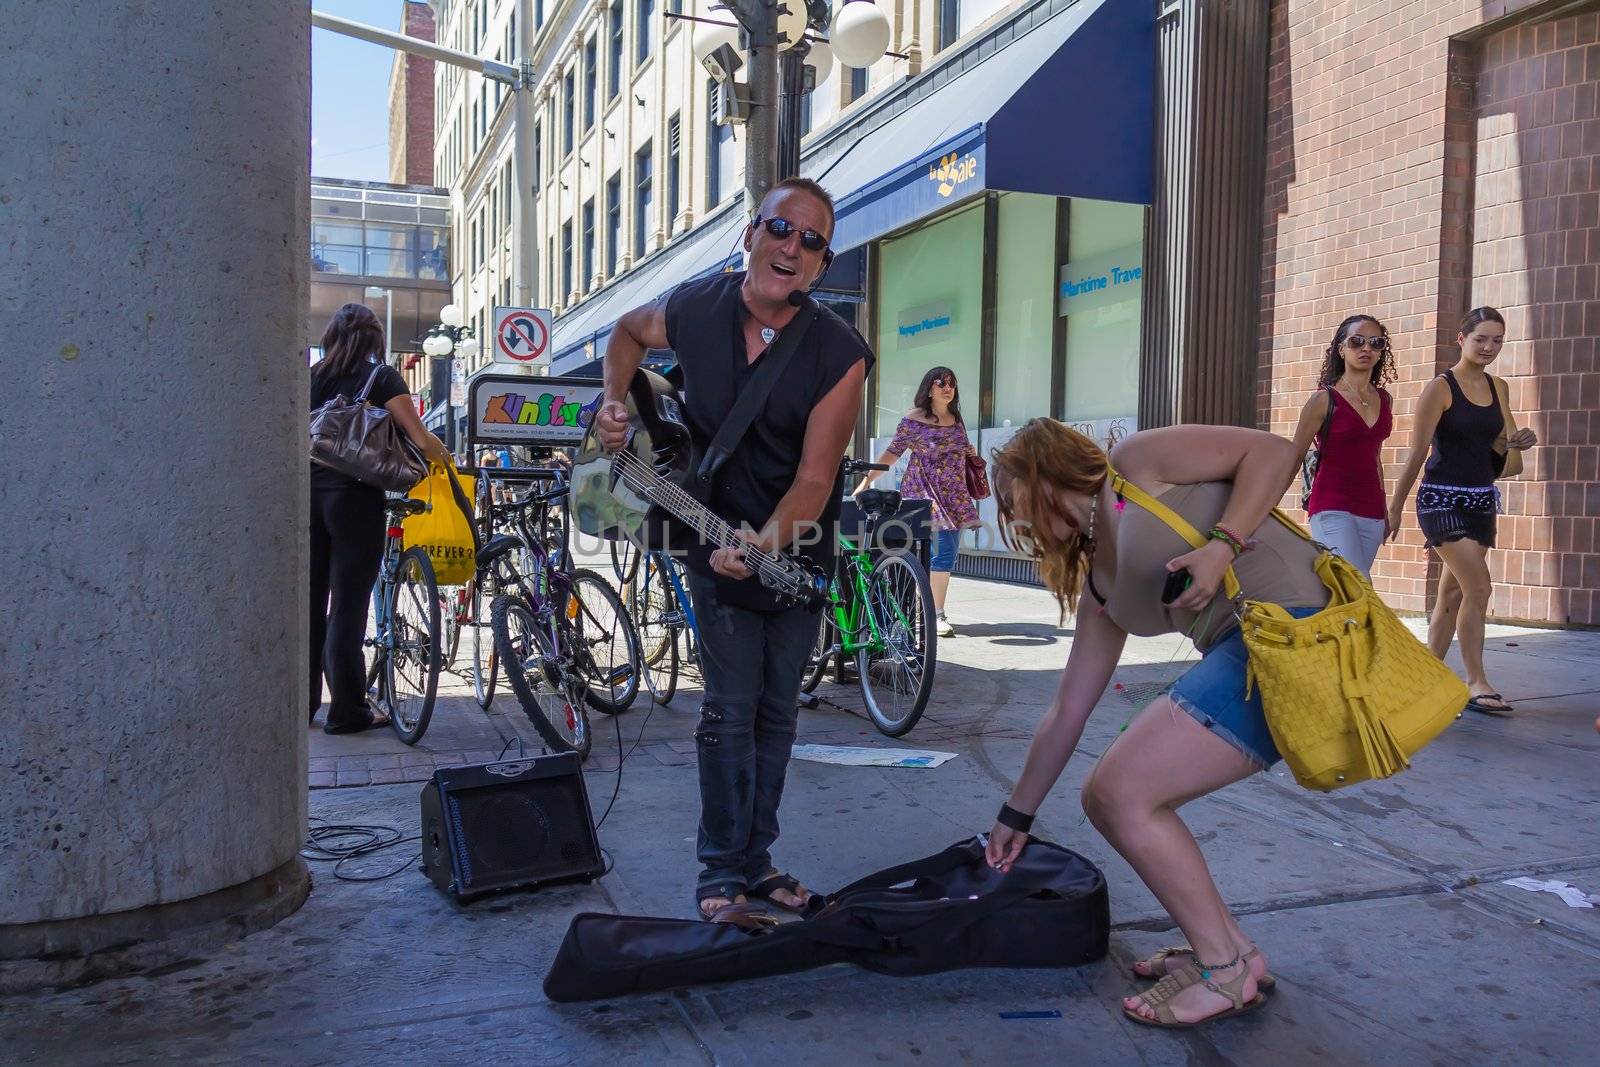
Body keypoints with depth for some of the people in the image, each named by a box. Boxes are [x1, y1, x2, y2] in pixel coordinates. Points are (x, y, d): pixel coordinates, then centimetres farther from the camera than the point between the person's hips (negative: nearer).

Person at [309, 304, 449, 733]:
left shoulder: (313, 376, 10)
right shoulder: (382, 377, -3)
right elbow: (421, 439, -10)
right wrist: (446, 457, 8)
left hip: (310, 493, 5)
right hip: (354, 496, -4)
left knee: (310, 602, 13)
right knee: (348, 606, -2)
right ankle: (347, 711, 3)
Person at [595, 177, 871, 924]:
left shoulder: (840, 353, -17)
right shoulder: (693, 309, -11)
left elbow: (815, 477, -20)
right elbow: (629, 333, 14)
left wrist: (766, 543, -35)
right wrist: (615, 403, -1)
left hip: (797, 550, 1)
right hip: (716, 539, -1)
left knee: (777, 712, 10)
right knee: (731, 707, -6)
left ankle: (755, 858, 25)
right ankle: (721, 871, 7)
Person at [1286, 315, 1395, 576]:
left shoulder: (1385, 400, 12)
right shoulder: (1324, 400, -4)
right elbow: (1293, 458, -1)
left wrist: (1384, 510, 24)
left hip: (1372, 512, 5)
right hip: (1332, 509, -5)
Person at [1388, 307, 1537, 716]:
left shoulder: (1497, 388, 10)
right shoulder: (1440, 388, -9)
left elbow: (1502, 443, 19)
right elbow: (1417, 453, -9)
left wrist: (1518, 441, -5)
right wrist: (1395, 508, -8)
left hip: (1482, 500, 7)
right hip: (1443, 500, -7)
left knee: (1454, 592, 10)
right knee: (1479, 587, -14)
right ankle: (1476, 683, -6)